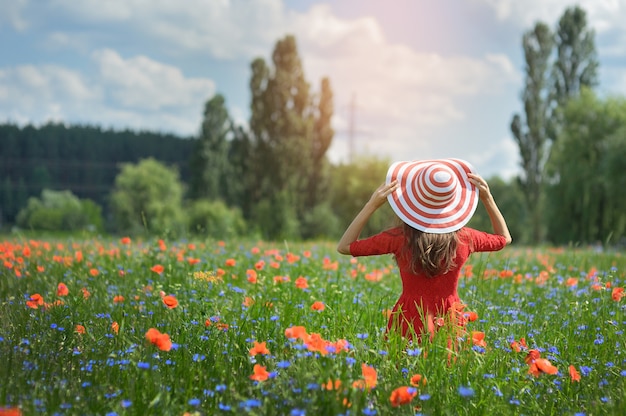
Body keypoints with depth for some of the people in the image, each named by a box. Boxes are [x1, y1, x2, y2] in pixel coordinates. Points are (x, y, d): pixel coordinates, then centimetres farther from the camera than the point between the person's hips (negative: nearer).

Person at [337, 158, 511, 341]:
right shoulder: (464, 237, -2)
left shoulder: (400, 238, -9)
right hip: (451, 321, 2)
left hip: (409, 322, -2)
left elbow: (344, 247, 0)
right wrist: (487, 198, 13)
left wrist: (372, 205, -2)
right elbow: (504, 238, 19)